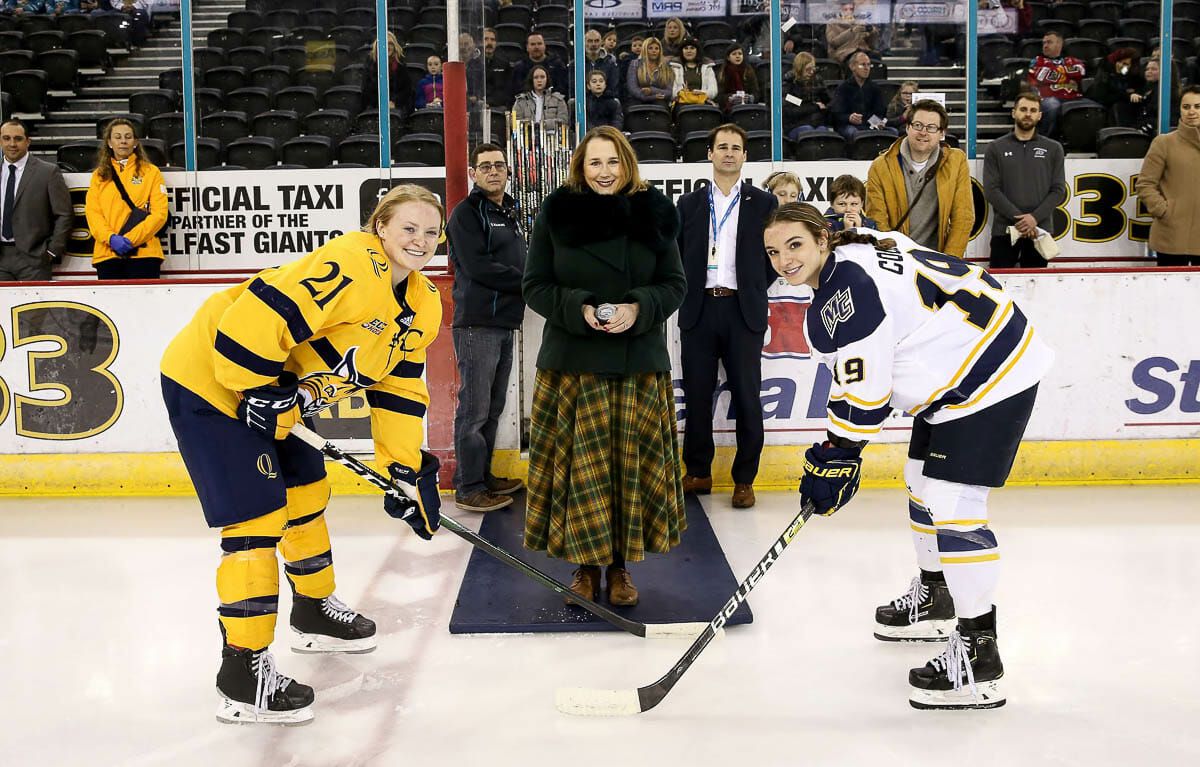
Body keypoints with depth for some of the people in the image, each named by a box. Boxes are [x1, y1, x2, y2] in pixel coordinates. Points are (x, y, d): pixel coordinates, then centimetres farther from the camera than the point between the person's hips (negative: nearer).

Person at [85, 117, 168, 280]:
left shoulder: (151, 172, 8)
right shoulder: (99, 175, 16)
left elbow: (159, 213, -1)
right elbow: (92, 212, 6)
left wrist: (131, 239, -13)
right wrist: (111, 238, -13)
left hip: (143, 252, -2)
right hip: (106, 253, 2)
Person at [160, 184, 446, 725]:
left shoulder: (423, 306, 4)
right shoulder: (352, 264, -27)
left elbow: (399, 389, 10)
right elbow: (257, 317, -32)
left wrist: (409, 472, 6)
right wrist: (263, 393, -23)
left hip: (275, 392, 10)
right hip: (210, 378, -10)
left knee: (306, 492, 21)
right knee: (258, 518, -11)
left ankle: (315, 611, 44)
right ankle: (243, 671, -2)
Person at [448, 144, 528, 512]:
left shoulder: (509, 213, 21)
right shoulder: (466, 213, -6)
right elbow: (478, 267, -17)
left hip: (505, 323, 9)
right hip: (477, 324, -9)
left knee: (493, 408, 14)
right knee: (475, 409, -6)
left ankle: (484, 476, 23)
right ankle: (469, 488, -1)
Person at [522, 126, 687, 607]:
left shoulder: (653, 215, 5)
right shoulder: (556, 215, 2)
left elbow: (674, 285, 7)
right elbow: (535, 286, 3)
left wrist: (639, 309, -13)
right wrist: (578, 309, -15)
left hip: (639, 365, 1)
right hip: (571, 364, -1)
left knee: (633, 463, 4)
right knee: (579, 465, 0)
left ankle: (621, 566, 17)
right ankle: (585, 565, 14)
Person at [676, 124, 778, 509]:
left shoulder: (763, 203, 7)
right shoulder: (689, 204, 12)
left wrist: (755, 288, 1)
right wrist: (687, 290, 2)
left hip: (743, 311, -2)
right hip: (698, 309, 2)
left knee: (747, 398, 0)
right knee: (696, 395, 6)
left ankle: (744, 479, 9)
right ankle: (698, 472, 18)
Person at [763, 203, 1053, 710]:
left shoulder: (844, 293, -23)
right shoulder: (859, 250, 8)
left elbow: (861, 392, -21)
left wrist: (836, 459, -12)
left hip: (989, 378, -11)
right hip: (958, 364, 11)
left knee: (951, 504, -14)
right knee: (923, 482, 22)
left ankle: (978, 658, -10)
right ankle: (934, 598, 42)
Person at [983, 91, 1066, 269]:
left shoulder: (1053, 149, 11)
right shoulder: (996, 148, 7)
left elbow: (1059, 190, 4)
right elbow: (991, 190, -3)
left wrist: (1035, 217, -12)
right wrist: (1018, 217, -13)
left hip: (1040, 230, 1)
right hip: (1004, 229, -1)